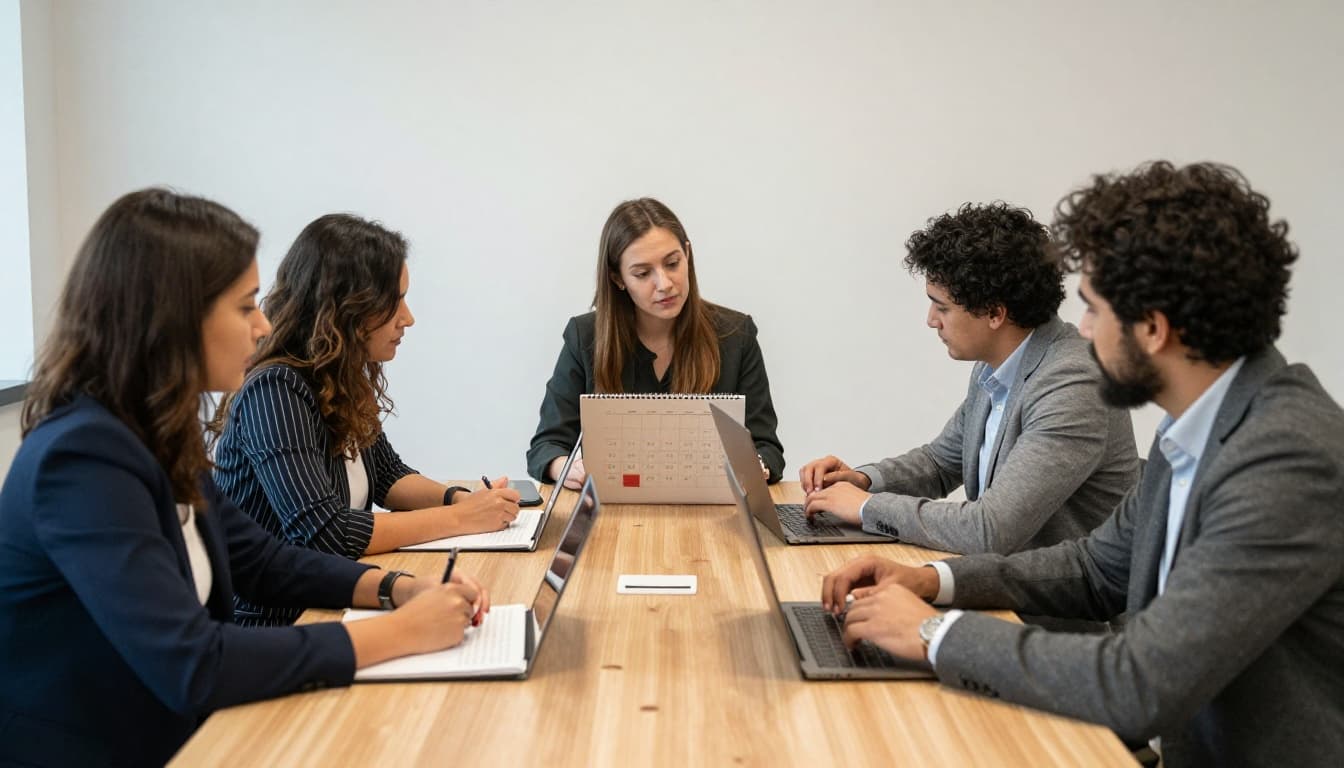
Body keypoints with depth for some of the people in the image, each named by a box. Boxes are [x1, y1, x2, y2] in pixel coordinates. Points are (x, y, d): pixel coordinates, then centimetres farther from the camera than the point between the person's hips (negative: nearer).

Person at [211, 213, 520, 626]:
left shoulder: (344, 382, 4)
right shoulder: (276, 391, -20)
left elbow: (388, 476, 17)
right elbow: (322, 532, -27)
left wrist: (461, 498, -3)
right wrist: (458, 518, -20)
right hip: (268, 625, -8)